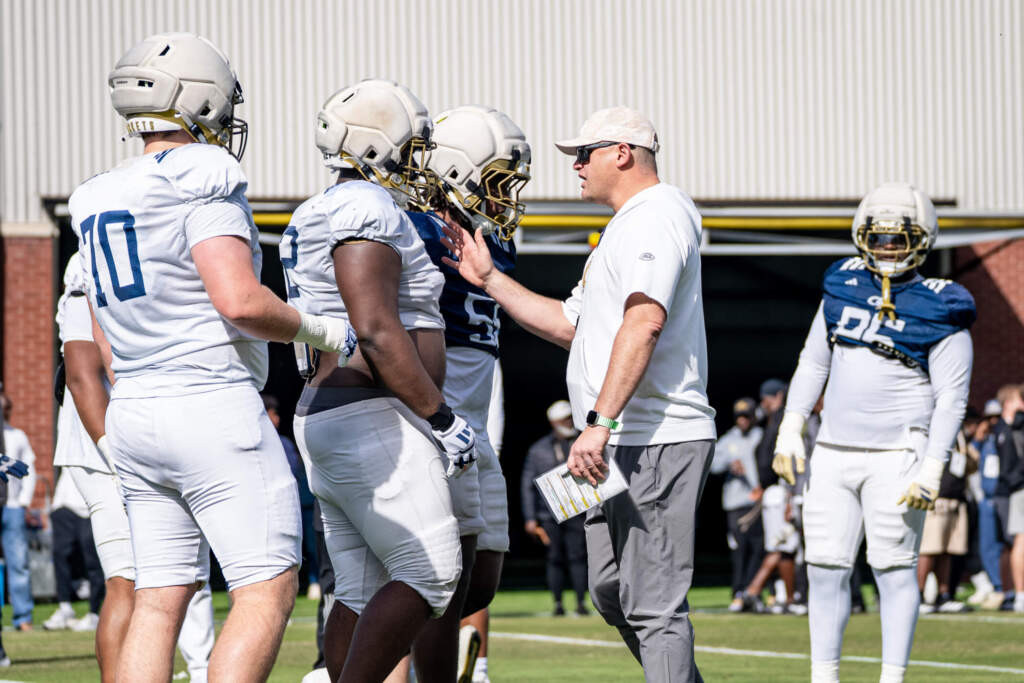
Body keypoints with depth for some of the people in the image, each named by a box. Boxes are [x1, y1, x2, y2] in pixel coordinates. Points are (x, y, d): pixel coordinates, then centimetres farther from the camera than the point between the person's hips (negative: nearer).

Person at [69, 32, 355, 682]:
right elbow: (240, 300, -21)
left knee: (161, 601, 8)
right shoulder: (202, 179, -11)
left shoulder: (96, 200, 14)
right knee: (269, 592, -5)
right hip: (213, 408, -8)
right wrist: (321, 330, -5)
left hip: (133, 411, 8)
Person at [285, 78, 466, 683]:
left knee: (362, 592, 7)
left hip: (324, 416, 10)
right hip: (375, 420, -10)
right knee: (429, 574, -10)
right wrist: (444, 419, -17)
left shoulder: (317, 218, 19)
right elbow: (378, 333, -21)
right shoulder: (369, 210, -13)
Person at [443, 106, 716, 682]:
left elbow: (644, 322, -24)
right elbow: (569, 326, 30)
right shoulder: (630, 225, 25)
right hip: (627, 443, 11)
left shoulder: (658, 213, -10)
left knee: (653, 604, -12)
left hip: (658, 441, -11)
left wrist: (600, 423, -30)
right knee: (613, 592, 15)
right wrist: (489, 279, 27)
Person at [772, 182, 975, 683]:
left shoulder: (939, 312, -7)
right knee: (826, 567, 5)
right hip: (834, 452, 5)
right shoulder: (844, 288, 9)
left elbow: (951, 398, -8)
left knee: (894, 568, -4)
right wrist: (790, 430, 9)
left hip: (896, 456, -5)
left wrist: (931, 470, -15)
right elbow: (813, 364, 16)